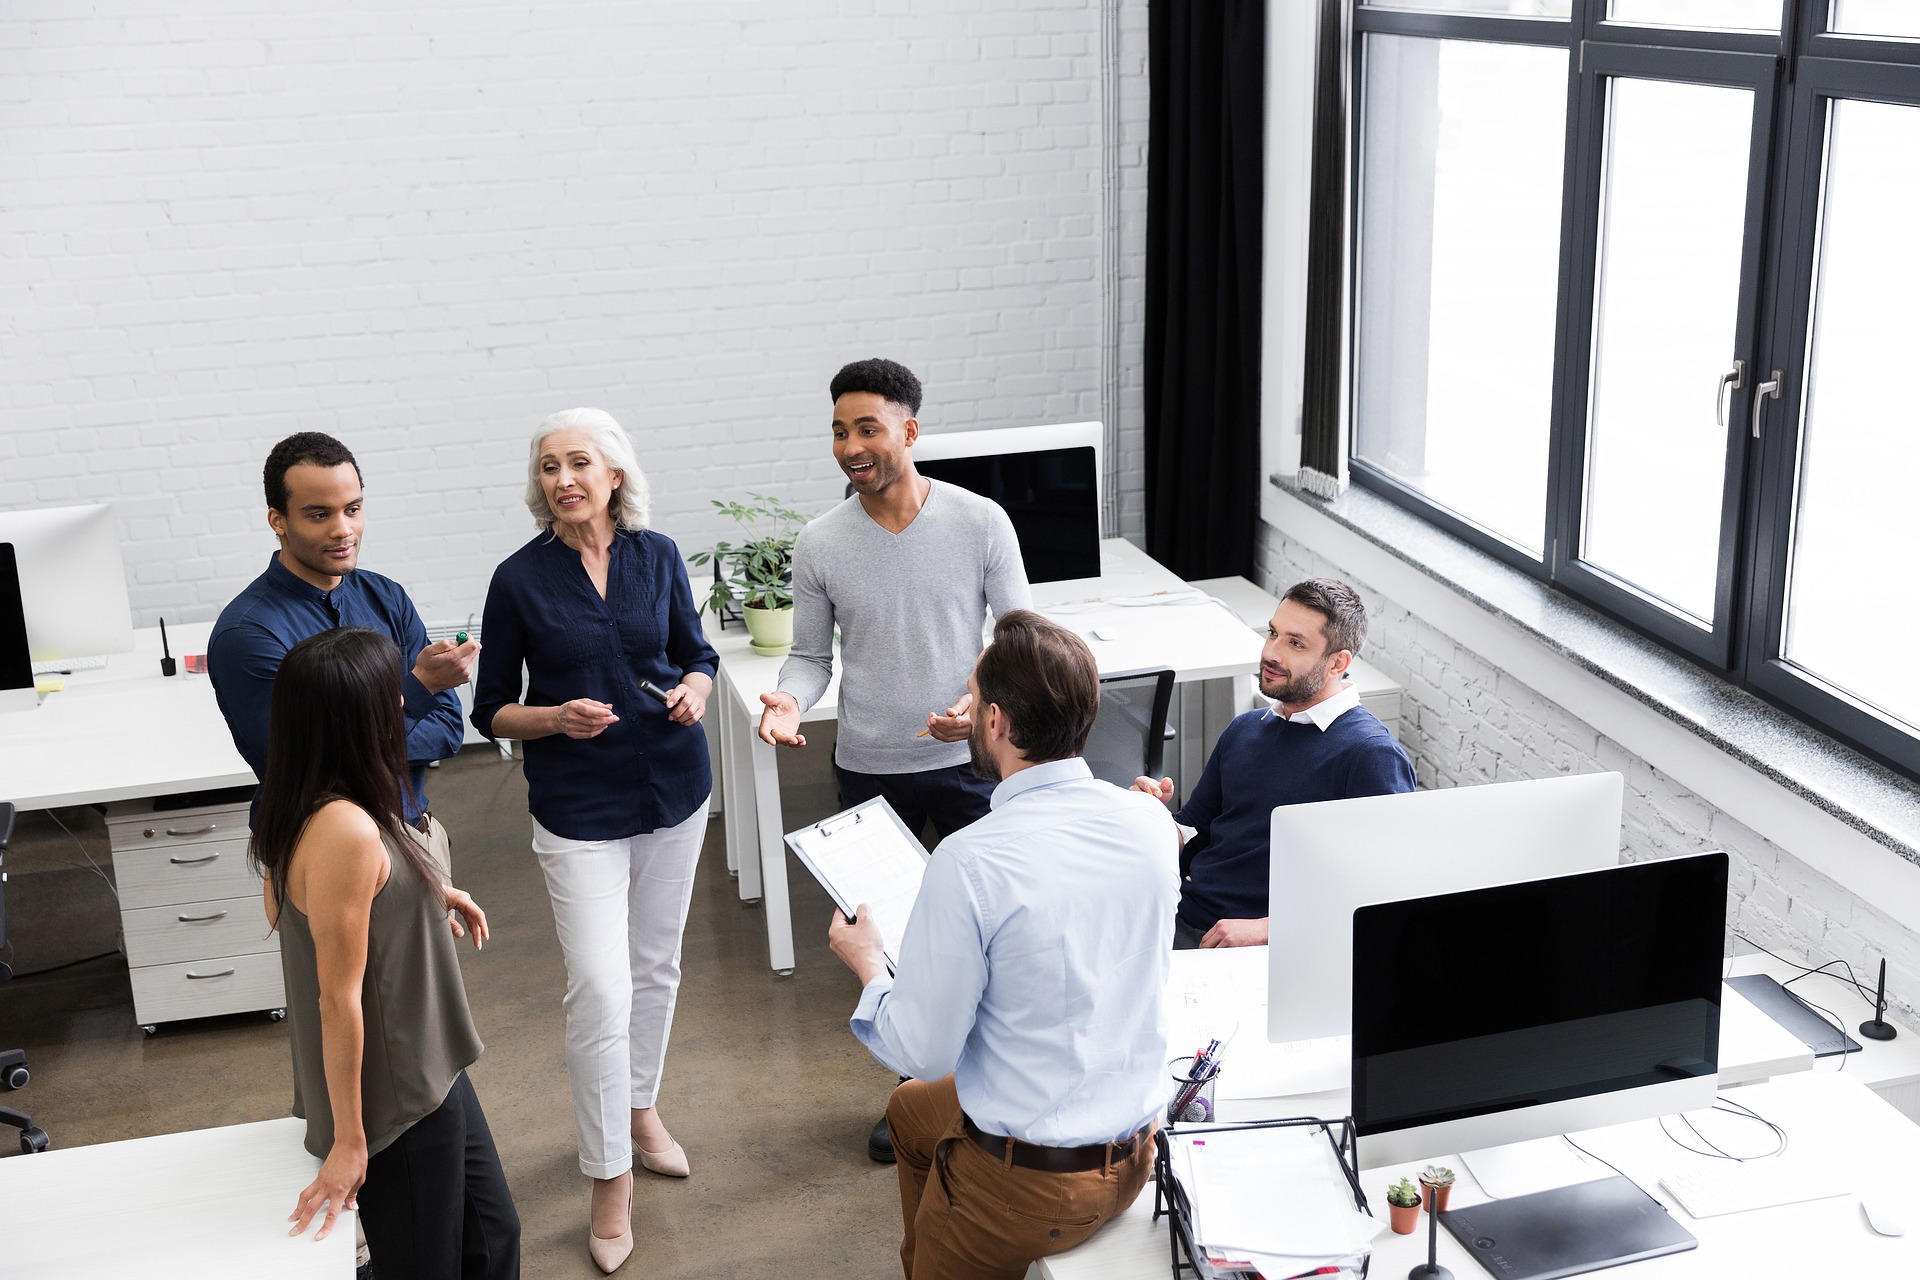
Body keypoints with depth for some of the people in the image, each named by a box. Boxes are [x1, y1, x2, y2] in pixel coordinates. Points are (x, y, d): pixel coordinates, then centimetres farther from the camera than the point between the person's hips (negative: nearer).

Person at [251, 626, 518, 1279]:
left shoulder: (307, 804, -1)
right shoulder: (346, 832, -30)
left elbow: (285, 904, 16)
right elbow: (338, 998, -26)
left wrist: (426, 895, 13)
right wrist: (349, 1142, -18)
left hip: (427, 1070, 10)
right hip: (393, 1097, -10)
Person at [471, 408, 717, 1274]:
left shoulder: (658, 555, -1)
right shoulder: (520, 579, -8)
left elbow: (696, 652, 11)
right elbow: (491, 711, -2)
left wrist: (695, 689, -11)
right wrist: (557, 718, -20)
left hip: (673, 789, 3)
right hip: (578, 810, -3)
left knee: (655, 966, 17)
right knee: (599, 991, -8)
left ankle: (639, 1107, 40)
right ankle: (610, 1179, 6)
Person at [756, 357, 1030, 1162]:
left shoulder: (980, 523, -9)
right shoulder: (820, 545, -5)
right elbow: (812, 655, 5)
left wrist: (984, 702, -21)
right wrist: (789, 700, -17)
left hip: (968, 761, -1)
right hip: (869, 770, 2)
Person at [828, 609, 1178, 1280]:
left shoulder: (969, 864, -27)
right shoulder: (1151, 822, -9)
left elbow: (923, 1052, -18)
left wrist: (868, 965, 1)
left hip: (1027, 1179, -6)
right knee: (910, 1110, 30)